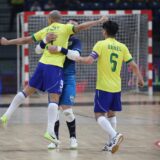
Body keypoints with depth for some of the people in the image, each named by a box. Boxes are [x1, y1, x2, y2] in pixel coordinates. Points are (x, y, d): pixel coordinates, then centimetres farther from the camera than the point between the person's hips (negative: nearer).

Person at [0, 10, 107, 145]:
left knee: (27, 90, 18)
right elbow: (81, 27, -10)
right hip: (55, 67, -5)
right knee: (54, 98, -8)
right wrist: (99, 21, -3)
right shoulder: (65, 28, 2)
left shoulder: (45, 31, 15)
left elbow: (25, 40, 20)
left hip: (42, 64, 5)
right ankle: (50, 131, -19)